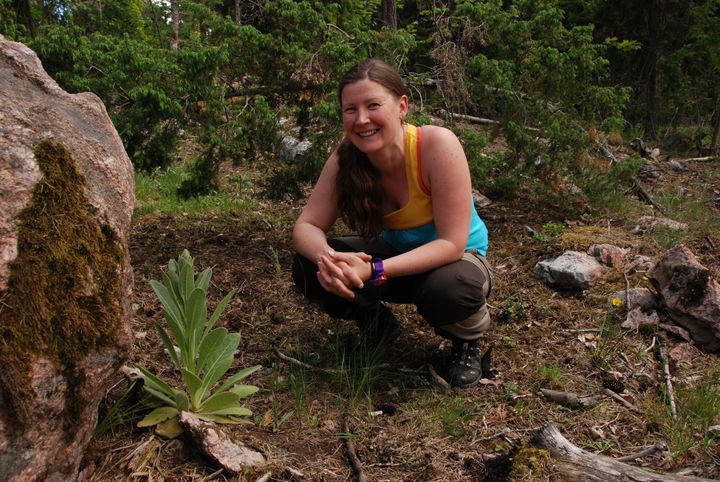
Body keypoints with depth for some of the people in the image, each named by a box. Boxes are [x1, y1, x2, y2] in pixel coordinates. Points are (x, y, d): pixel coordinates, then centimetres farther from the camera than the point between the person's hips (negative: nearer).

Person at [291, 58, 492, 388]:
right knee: (308, 267, -18)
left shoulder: (438, 145, -30)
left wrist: (375, 270, -41)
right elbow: (306, 226, -15)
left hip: (456, 259, -3)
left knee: (450, 289, -39)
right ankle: (377, 325, 10)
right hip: (395, 254, 4)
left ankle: (467, 340, 0)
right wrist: (325, 257, -40)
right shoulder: (345, 159, -17)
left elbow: (451, 244, -31)